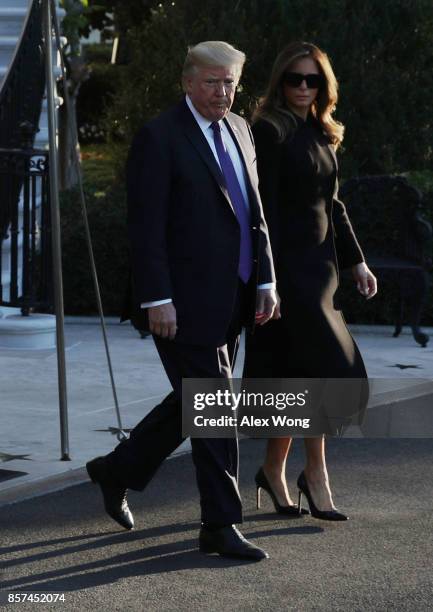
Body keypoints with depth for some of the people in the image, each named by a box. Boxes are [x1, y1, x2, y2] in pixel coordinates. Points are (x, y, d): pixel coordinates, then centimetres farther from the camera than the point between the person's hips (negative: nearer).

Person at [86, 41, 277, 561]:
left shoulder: (238, 130, 13)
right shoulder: (158, 138, -11)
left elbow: (253, 211, 17)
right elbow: (145, 226, -14)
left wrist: (265, 280, 10)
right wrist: (157, 299, -19)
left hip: (230, 299, 8)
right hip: (185, 300, -8)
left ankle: (118, 470, 35)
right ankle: (220, 526, 2)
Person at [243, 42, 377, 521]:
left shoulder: (320, 134, 15)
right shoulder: (271, 131, -10)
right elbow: (264, 209, -15)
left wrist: (356, 262, 17)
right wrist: (268, 280, -20)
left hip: (317, 265, 8)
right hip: (287, 264, -8)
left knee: (295, 378, 10)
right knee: (326, 367, -10)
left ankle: (274, 470, 20)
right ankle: (315, 473, 1)